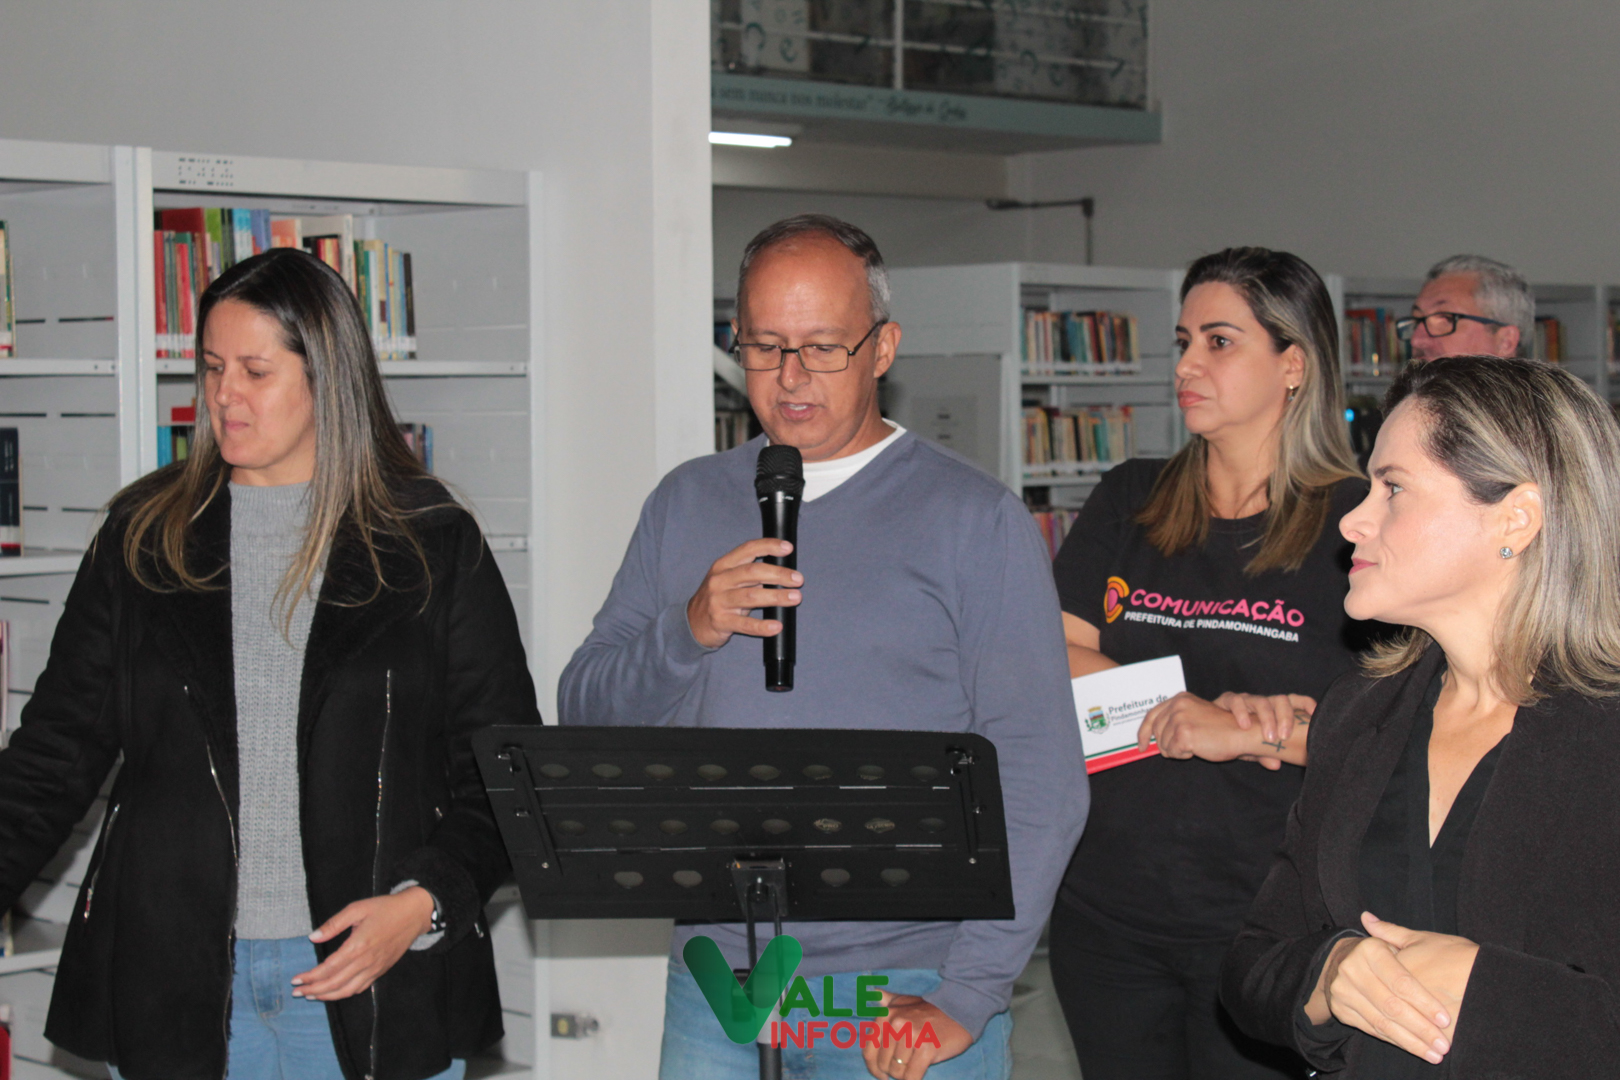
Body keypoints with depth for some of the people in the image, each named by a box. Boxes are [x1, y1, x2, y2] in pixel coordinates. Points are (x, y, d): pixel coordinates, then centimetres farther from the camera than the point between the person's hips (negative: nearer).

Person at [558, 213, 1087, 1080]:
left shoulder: (976, 519, -3)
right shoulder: (687, 504, 11)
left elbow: (1039, 776, -8)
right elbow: (583, 714, 8)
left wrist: (965, 998, -14)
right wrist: (689, 633, -11)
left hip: (908, 986, -3)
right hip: (714, 973, 3)